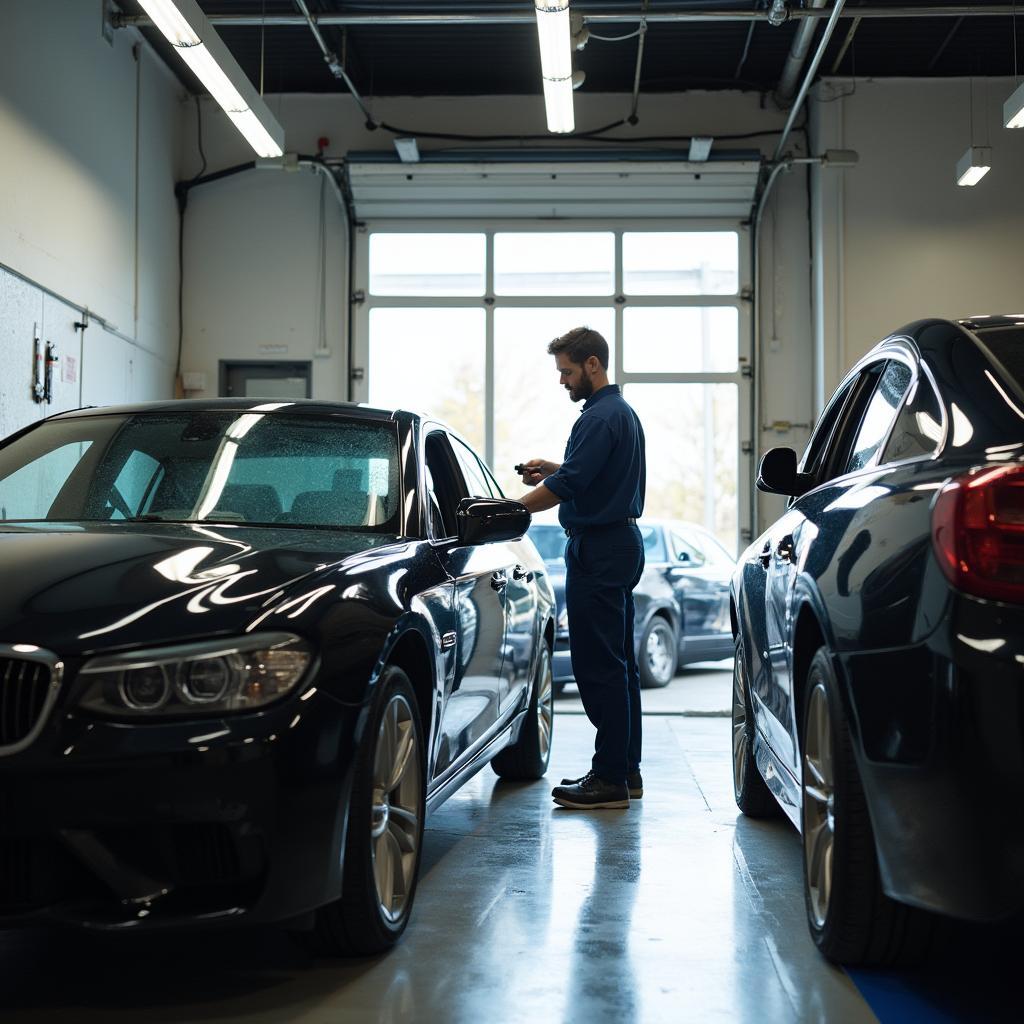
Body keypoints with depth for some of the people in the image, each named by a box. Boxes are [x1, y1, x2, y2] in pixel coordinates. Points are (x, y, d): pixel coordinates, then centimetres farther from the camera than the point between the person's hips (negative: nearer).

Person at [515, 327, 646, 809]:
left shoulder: (600, 417, -16)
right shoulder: (622, 412, 17)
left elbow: (566, 487, -23)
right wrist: (553, 469, 12)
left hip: (597, 550, -11)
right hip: (620, 543, 11)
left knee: (598, 666, -8)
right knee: (618, 664, 13)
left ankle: (610, 778, -4)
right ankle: (625, 770, 20)